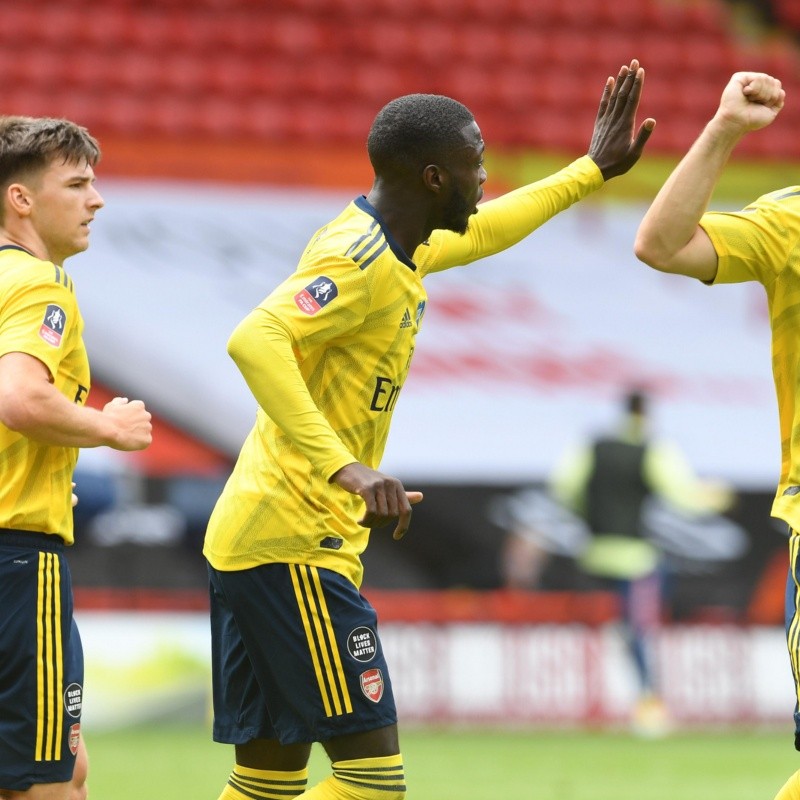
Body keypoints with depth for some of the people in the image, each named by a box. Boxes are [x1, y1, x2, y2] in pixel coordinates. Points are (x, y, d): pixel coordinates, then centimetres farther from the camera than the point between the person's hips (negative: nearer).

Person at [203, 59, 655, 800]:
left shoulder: (397, 248, 15)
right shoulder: (362, 260, -16)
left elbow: (478, 233, 38)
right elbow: (254, 341, -31)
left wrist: (592, 172, 42)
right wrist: (344, 466, -39)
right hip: (294, 548, -10)